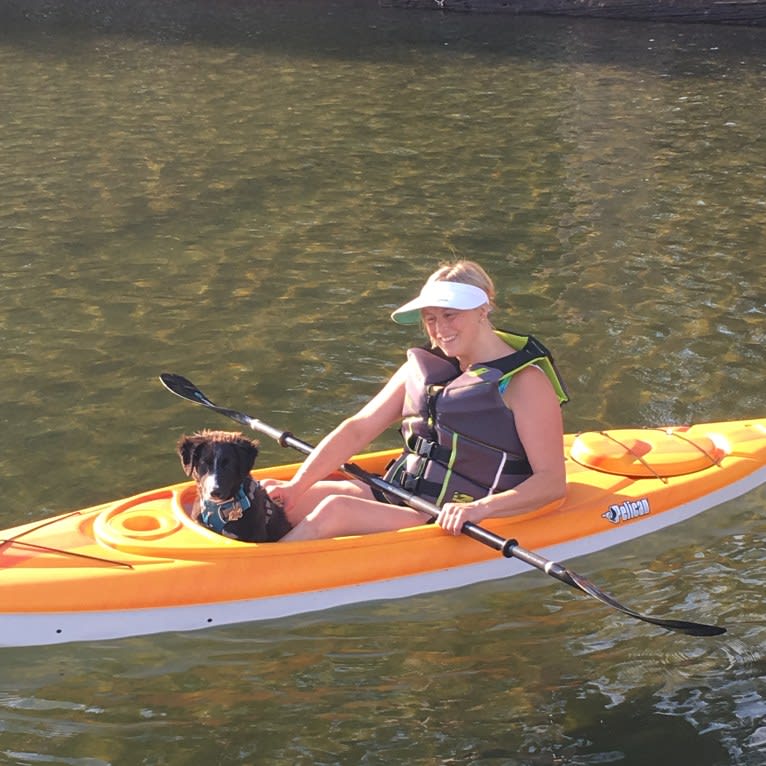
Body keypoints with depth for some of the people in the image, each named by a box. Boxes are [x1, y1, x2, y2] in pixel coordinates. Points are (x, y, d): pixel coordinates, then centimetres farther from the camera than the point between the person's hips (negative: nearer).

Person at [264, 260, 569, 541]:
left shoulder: (524, 382, -9)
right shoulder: (424, 367, 11)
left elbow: (553, 481, -16)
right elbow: (358, 429, 9)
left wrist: (480, 509, -31)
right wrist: (296, 485, -3)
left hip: (457, 526, -7)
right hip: (396, 498, 7)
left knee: (334, 510, -28)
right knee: (272, 504, -11)